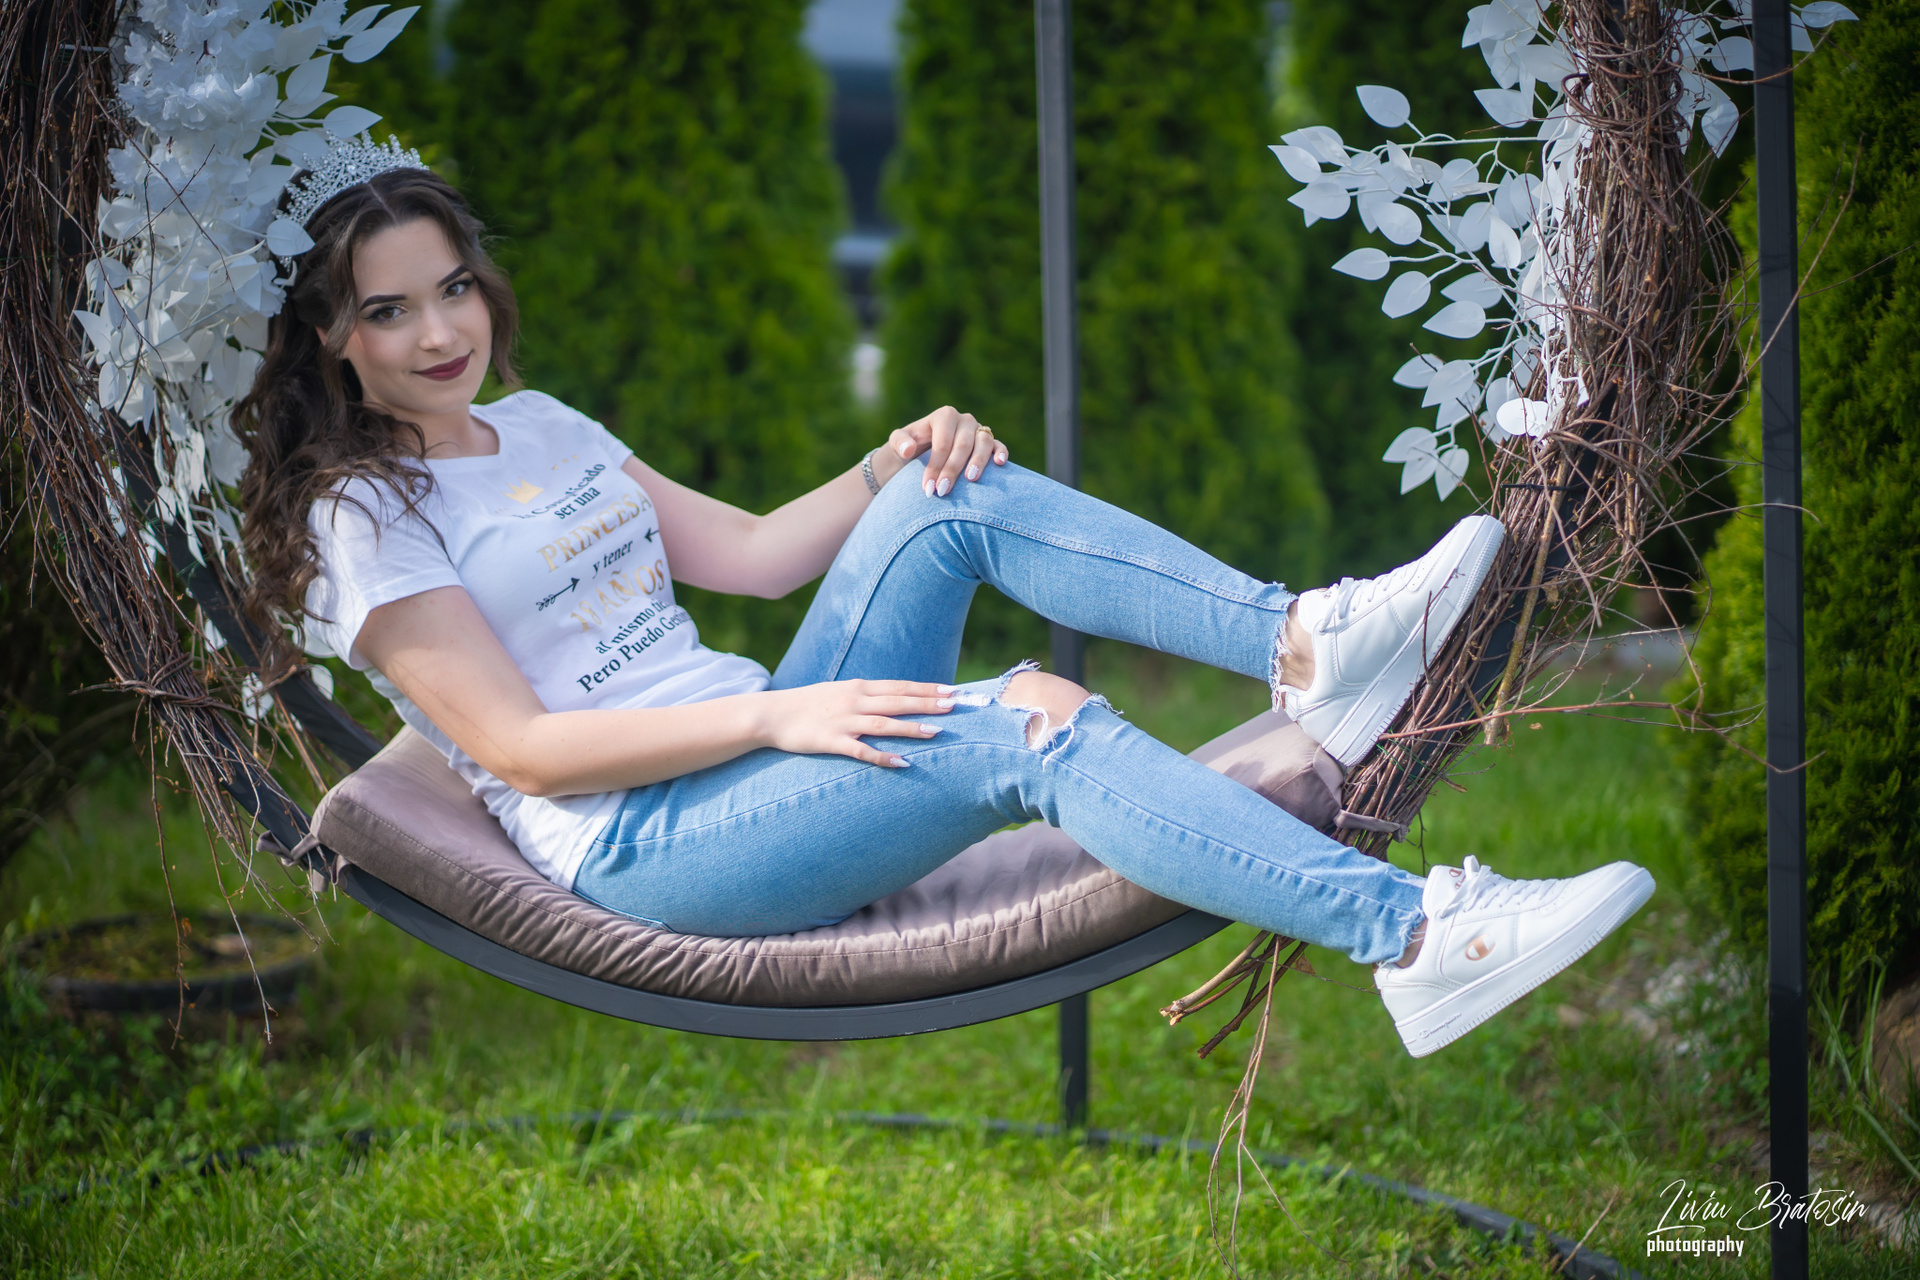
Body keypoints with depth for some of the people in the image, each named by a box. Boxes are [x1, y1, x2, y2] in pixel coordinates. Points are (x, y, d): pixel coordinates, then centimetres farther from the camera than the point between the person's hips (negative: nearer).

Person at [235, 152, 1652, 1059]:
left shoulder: (540, 427, 19)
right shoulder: (364, 520, -5)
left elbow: (751, 552, 19)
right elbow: (521, 748, -14)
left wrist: (892, 461, 1)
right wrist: (772, 718, -21)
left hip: (755, 755, 8)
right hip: (643, 843, -8)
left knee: (952, 498, -12)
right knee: (1034, 721, -29)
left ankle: (1307, 646, -21)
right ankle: (1415, 934, -40)